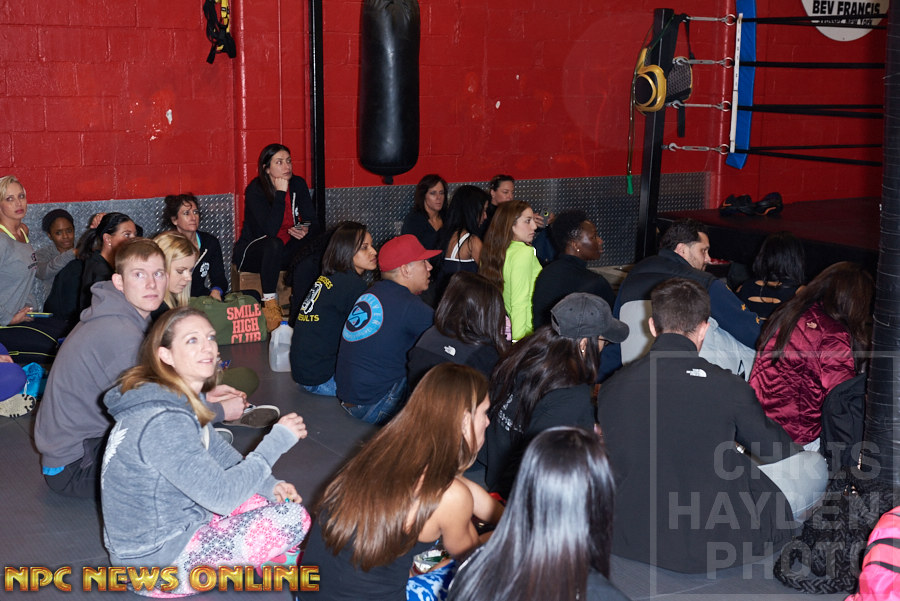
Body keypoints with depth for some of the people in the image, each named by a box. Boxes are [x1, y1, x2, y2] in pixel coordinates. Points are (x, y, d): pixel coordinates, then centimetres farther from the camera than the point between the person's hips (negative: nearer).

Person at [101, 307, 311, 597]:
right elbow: (222, 496, -28)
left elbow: (221, 455, 12)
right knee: (294, 517, -11)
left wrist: (270, 485, -4)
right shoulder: (164, 421, -28)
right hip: (156, 563, -10)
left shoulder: (186, 400, 3)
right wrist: (277, 440, -20)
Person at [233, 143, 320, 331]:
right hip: (251, 252, -5)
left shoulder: (298, 184, -3)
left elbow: (314, 222, -3)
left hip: (283, 252, 5)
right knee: (274, 244, -38)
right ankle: (270, 305, -34)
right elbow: (271, 230, -30)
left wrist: (307, 230, -27)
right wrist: (280, 193, -29)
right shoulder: (255, 190, -18)